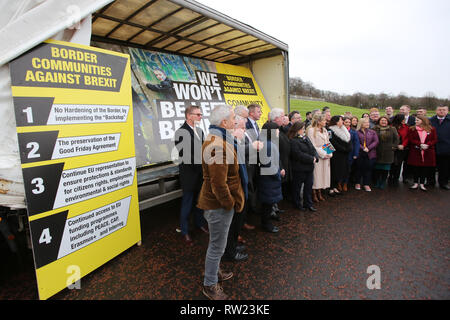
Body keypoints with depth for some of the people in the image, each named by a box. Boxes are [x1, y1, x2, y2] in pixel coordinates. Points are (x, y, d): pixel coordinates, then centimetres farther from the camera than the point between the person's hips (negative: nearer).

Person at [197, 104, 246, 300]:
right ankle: (210, 286, 28)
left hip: (218, 202, 11)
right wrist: (230, 203, -16)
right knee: (217, 246, 7)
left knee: (217, 243, 26)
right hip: (219, 205, -11)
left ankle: (215, 271, 47)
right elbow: (219, 183, -30)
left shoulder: (217, 139, 10)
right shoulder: (218, 145, -27)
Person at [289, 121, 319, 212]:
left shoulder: (306, 138, 11)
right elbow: (298, 154, -22)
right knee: (297, 187, 8)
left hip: (309, 167, 8)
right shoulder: (293, 141, -15)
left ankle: (308, 204, 25)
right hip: (299, 168, -7)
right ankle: (297, 204, 24)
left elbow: (313, 149, 10)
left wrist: (315, 157, -9)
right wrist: (311, 159, -18)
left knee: (309, 186, 13)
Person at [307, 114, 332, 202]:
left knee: (323, 174, 9)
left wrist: (329, 154, 1)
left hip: (326, 157, 7)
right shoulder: (311, 130, -10)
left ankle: (319, 193, 19)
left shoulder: (324, 130, 15)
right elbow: (313, 146, -14)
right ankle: (314, 194, 7)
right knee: (316, 174, -3)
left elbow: (328, 143, 16)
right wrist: (323, 154, -15)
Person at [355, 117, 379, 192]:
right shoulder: (357, 132, 1)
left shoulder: (372, 132, 10)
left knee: (368, 168, 2)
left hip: (370, 154, 2)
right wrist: (363, 148, -17)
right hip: (360, 153, -2)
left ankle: (366, 184, 10)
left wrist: (368, 148, -12)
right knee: (359, 168, 4)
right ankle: (358, 183, 18)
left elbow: (376, 141, 0)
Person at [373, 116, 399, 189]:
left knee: (385, 169, 2)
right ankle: (376, 183, 16)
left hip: (388, 153, 1)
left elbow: (396, 139, 11)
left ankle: (383, 183, 13)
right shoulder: (375, 129, 4)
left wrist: (394, 147, 1)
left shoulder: (392, 129, 8)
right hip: (377, 152, 0)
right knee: (377, 168, 4)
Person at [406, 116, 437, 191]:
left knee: (426, 167, 2)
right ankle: (416, 183, 11)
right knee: (415, 167, 1)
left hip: (428, 152, 0)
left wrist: (427, 145, -17)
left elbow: (435, 140, 2)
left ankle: (422, 184, 11)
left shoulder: (431, 129, 6)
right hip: (415, 152, 0)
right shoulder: (412, 129, 5)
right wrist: (420, 144, -17)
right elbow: (410, 140, -3)